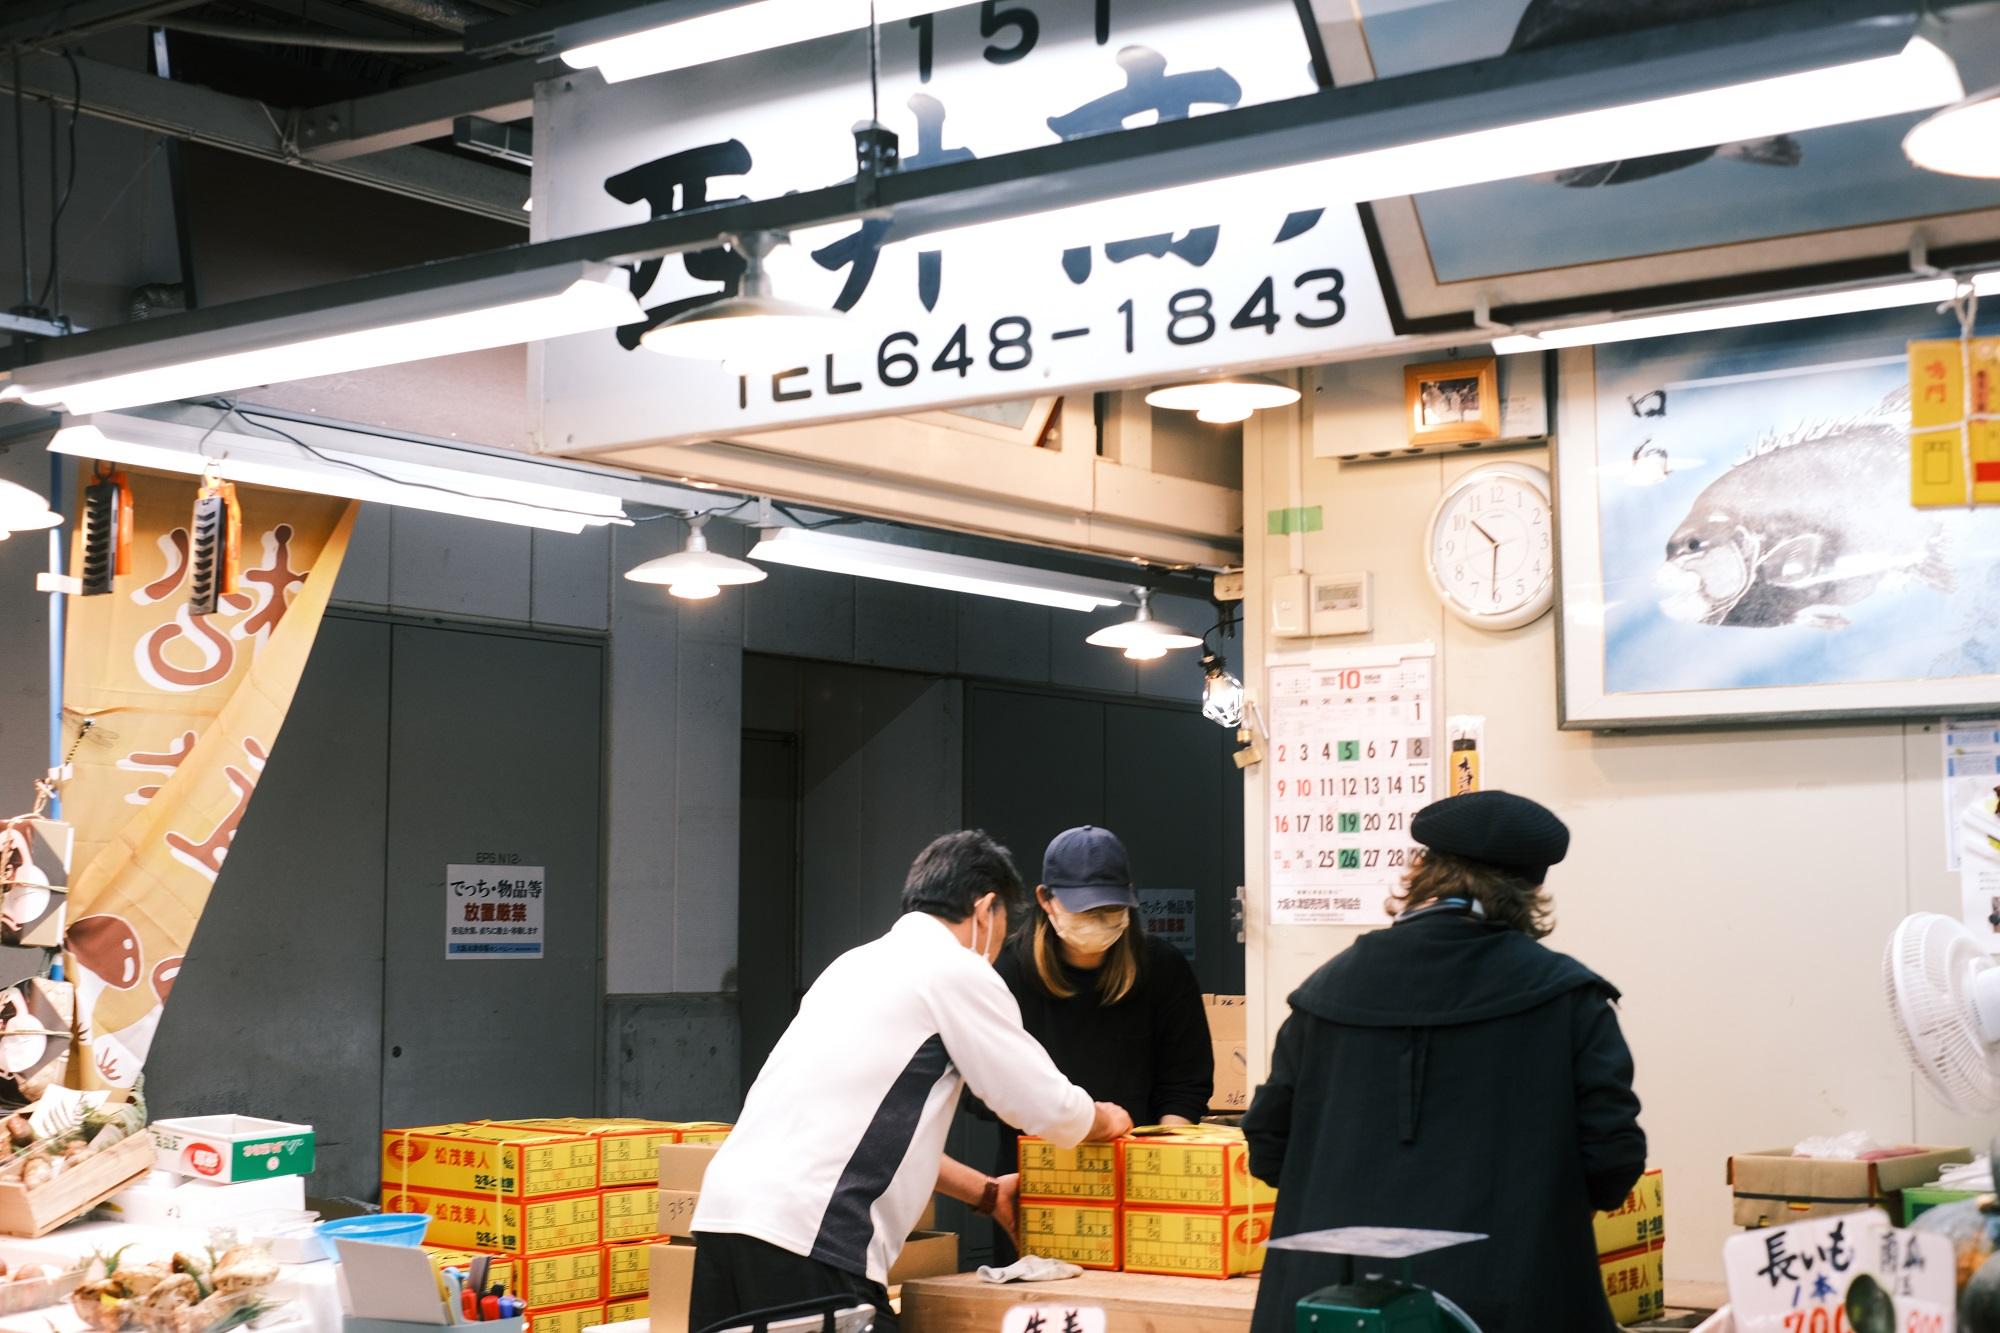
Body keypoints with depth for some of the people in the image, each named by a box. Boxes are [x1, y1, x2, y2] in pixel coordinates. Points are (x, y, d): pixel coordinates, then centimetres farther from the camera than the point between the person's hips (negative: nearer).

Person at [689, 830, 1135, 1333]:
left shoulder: (860, 963, 23)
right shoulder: (959, 972, -1)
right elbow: (1050, 1109, 4)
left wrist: (986, 1193, 36)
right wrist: (1103, 1120, 26)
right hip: (806, 1234, -8)